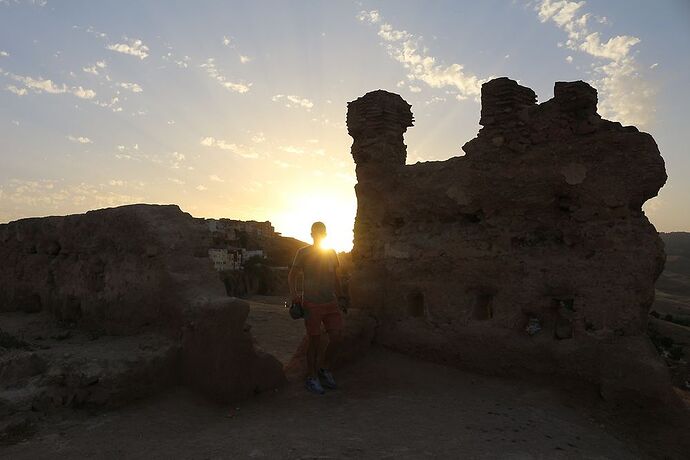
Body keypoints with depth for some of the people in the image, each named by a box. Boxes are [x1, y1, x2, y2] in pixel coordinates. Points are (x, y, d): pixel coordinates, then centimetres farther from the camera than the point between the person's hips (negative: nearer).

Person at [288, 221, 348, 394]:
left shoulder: (332, 253, 11)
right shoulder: (303, 253, -3)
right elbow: (292, 275, -1)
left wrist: (341, 297, 16)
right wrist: (293, 292, -16)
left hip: (331, 303, 4)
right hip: (311, 304, -4)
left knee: (337, 337, -3)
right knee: (315, 341, 2)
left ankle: (325, 371, 20)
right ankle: (312, 378, 20)